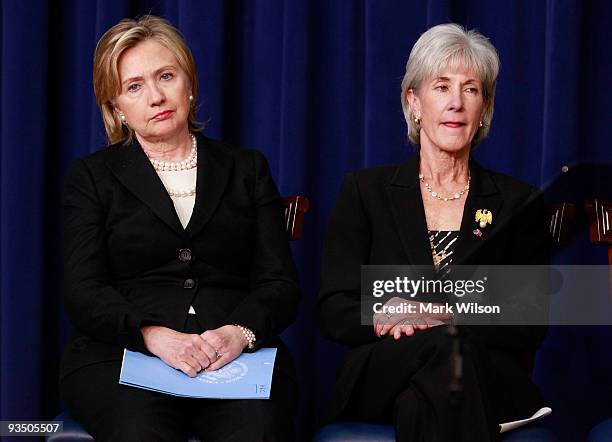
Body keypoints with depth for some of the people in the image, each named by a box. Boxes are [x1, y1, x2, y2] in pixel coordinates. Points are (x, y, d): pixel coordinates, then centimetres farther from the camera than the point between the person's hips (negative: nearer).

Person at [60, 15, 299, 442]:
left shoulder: (247, 169, 19)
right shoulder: (91, 177, 16)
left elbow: (280, 283, 10)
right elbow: (84, 293, 3)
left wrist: (241, 331, -13)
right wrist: (154, 335, -17)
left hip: (238, 355, 1)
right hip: (122, 354, -1)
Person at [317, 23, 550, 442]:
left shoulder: (520, 203, 12)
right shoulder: (366, 191, 12)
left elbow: (530, 328, 2)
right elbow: (333, 313, 4)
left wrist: (445, 313, -16)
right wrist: (382, 315, -19)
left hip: (488, 387, 0)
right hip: (378, 388, 1)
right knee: (441, 347, -34)